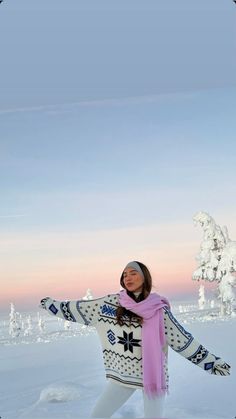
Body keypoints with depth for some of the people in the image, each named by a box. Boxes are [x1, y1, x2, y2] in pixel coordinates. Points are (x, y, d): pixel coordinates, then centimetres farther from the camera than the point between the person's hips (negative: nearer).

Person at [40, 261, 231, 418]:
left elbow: (183, 340, -5)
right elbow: (78, 309, 6)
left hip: (152, 375, -2)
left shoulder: (159, 310, -10)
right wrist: (50, 304, 12)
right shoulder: (111, 303, -5)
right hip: (122, 374, 3)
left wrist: (213, 361, -5)